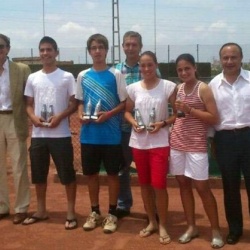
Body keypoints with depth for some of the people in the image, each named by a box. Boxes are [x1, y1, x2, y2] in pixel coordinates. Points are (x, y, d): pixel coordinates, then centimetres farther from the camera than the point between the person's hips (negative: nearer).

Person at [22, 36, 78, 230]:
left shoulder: (67, 77, 0)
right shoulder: (33, 78, 10)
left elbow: (74, 104, -1)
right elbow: (29, 105, 13)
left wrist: (60, 117, -17)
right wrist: (33, 118, -8)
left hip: (61, 134, -4)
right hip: (38, 134, 4)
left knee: (67, 174, 0)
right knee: (39, 174, 13)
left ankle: (71, 213, 12)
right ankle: (41, 211, 28)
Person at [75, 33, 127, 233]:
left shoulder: (116, 74, -3)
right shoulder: (83, 76, 7)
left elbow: (124, 103, -3)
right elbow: (81, 102, 14)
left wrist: (108, 114, -17)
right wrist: (81, 115, -5)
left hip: (111, 134, -3)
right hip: (89, 135, 4)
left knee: (112, 173, 6)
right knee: (91, 173, 12)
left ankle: (112, 214, 19)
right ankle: (95, 212, 27)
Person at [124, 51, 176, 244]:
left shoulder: (168, 86, -7)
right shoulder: (133, 88, 2)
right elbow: (127, 111, 13)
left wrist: (163, 123, -18)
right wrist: (134, 123, -7)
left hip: (160, 143, -4)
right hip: (138, 142, 4)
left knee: (159, 184, -6)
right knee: (144, 184, 13)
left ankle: (163, 225, 14)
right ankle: (152, 222, 30)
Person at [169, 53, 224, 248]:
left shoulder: (203, 88, -7)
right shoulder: (178, 89, 10)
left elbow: (214, 118, -12)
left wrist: (190, 110, -17)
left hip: (196, 144, -5)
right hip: (177, 143, 6)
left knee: (202, 187, -2)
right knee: (183, 184, 10)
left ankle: (216, 230, 13)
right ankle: (192, 227, 23)